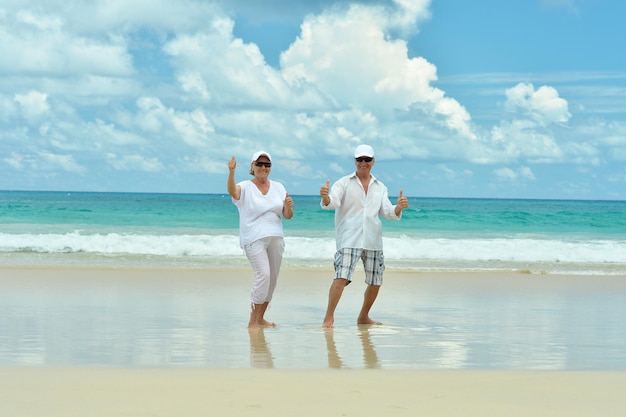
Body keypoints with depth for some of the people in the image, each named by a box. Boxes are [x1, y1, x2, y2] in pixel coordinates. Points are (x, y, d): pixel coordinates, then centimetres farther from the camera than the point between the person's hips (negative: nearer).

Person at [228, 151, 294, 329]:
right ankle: (252, 321, -13)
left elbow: (288, 216, 12)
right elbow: (232, 191, -24)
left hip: (275, 238, 6)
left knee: (272, 280, 7)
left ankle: (260, 318, 20)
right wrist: (231, 172, -42)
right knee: (263, 275, -19)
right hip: (254, 239, -5)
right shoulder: (245, 187, -1)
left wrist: (288, 207, -11)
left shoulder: (278, 187, 12)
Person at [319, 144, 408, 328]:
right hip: (349, 240, -5)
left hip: (373, 240, 5)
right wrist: (325, 198, -36)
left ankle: (363, 317, 27)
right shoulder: (344, 183, 2)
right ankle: (329, 318, -15)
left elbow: (387, 212, 8)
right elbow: (333, 202, -12)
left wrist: (398, 208, -15)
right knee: (341, 278, -19)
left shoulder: (380, 187, 14)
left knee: (375, 282, 10)